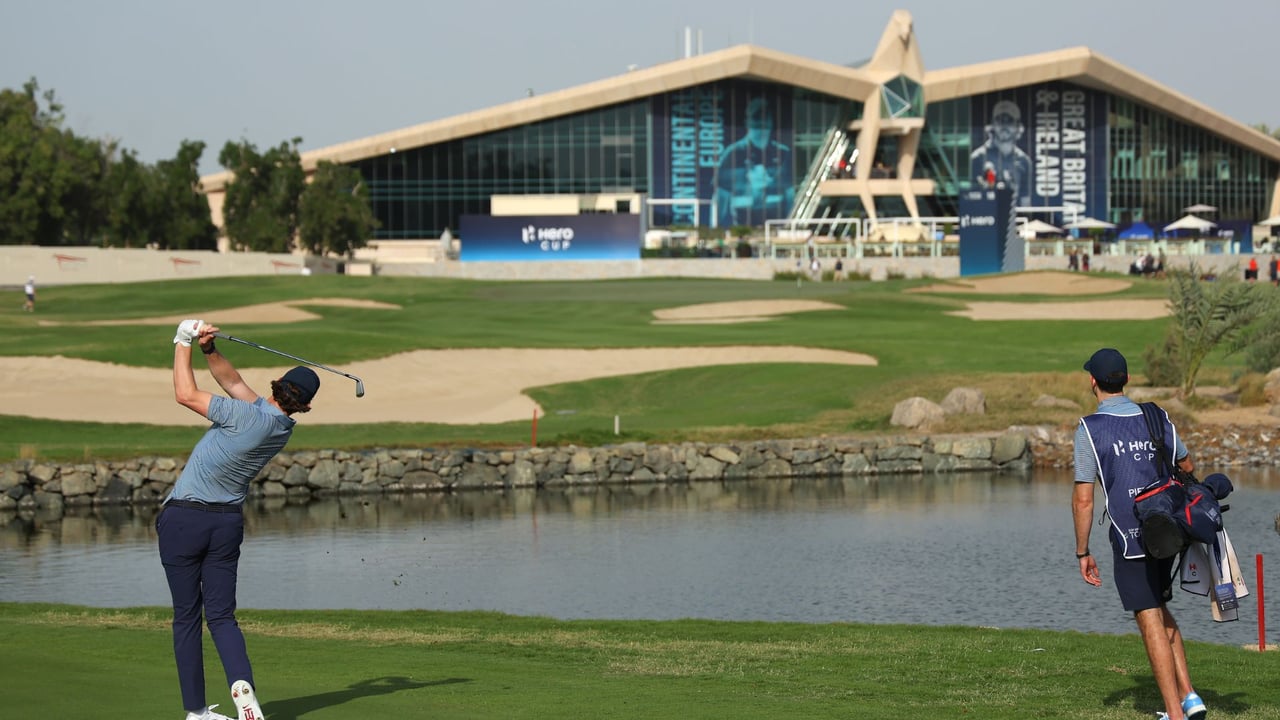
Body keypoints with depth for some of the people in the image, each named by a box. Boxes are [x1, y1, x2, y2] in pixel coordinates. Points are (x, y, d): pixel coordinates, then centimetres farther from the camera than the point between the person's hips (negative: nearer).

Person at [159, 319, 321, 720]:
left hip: (183, 520, -5)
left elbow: (185, 395, -13)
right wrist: (209, 349, -1)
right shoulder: (284, 429, 2)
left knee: (187, 616, 5)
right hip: (228, 522, 5)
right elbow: (233, 381, 11)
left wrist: (184, 344, -3)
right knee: (222, 615, 7)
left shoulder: (249, 417, -19)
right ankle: (242, 683, -21)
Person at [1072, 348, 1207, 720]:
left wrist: (1083, 553, -1)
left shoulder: (1090, 428, -10)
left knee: (1152, 624, -2)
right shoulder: (1158, 419, 5)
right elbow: (1186, 468, 22)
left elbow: (1083, 500, -11)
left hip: (1130, 539, -5)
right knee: (1161, 611, 22)